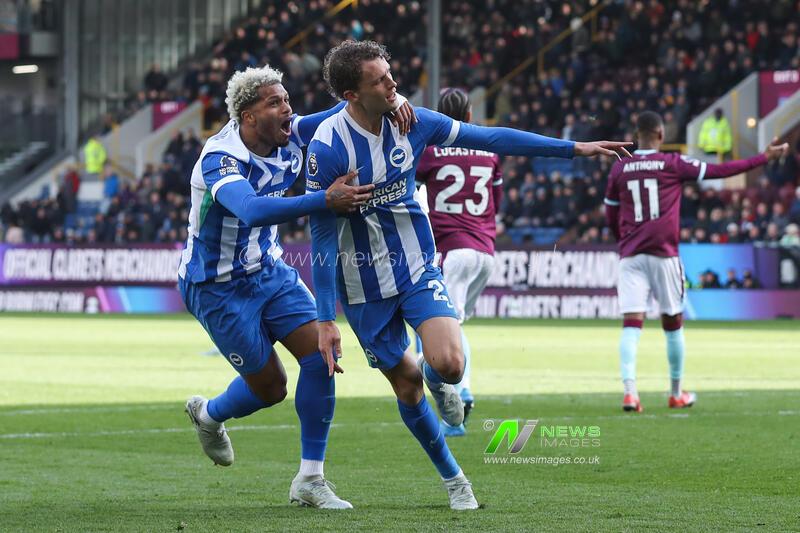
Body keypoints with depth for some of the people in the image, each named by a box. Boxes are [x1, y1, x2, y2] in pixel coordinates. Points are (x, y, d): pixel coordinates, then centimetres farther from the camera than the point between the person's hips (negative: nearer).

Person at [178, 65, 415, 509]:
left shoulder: (289, 136, -10)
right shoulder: (220, 160, -30)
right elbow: (252, 210, -50)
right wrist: (326, 201, -56)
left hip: (268, 270, 6)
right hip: (218, 287, -6)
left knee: (321, 355, -9)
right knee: (270, 385, 2)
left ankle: (310, 479, 2)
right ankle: (209, 414, 38)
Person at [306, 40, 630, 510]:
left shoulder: (410, 121, -7)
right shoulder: (328, 147, -21)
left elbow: (491, 138, 2)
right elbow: (322, 236, -17)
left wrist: (575, 148, 3)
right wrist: (326, 319, -20)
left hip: (418, 268, 3)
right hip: (363, 286, -3)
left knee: (449, 364, -20)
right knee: (406, 384, 4)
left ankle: (436, 377, 18)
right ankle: (452, 476, 26)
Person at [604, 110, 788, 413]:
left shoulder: (619, 169, 7)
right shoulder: (673, 164, -2)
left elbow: (611, 218, 15)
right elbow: (720, 171, 0)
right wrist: (765, 158, 8)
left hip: (630, 255, 2)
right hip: (664, 254, -2)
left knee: (631, 323, -5)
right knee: (673, 323, 13)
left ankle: (629, 389, -23)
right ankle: (676, 394, 24)